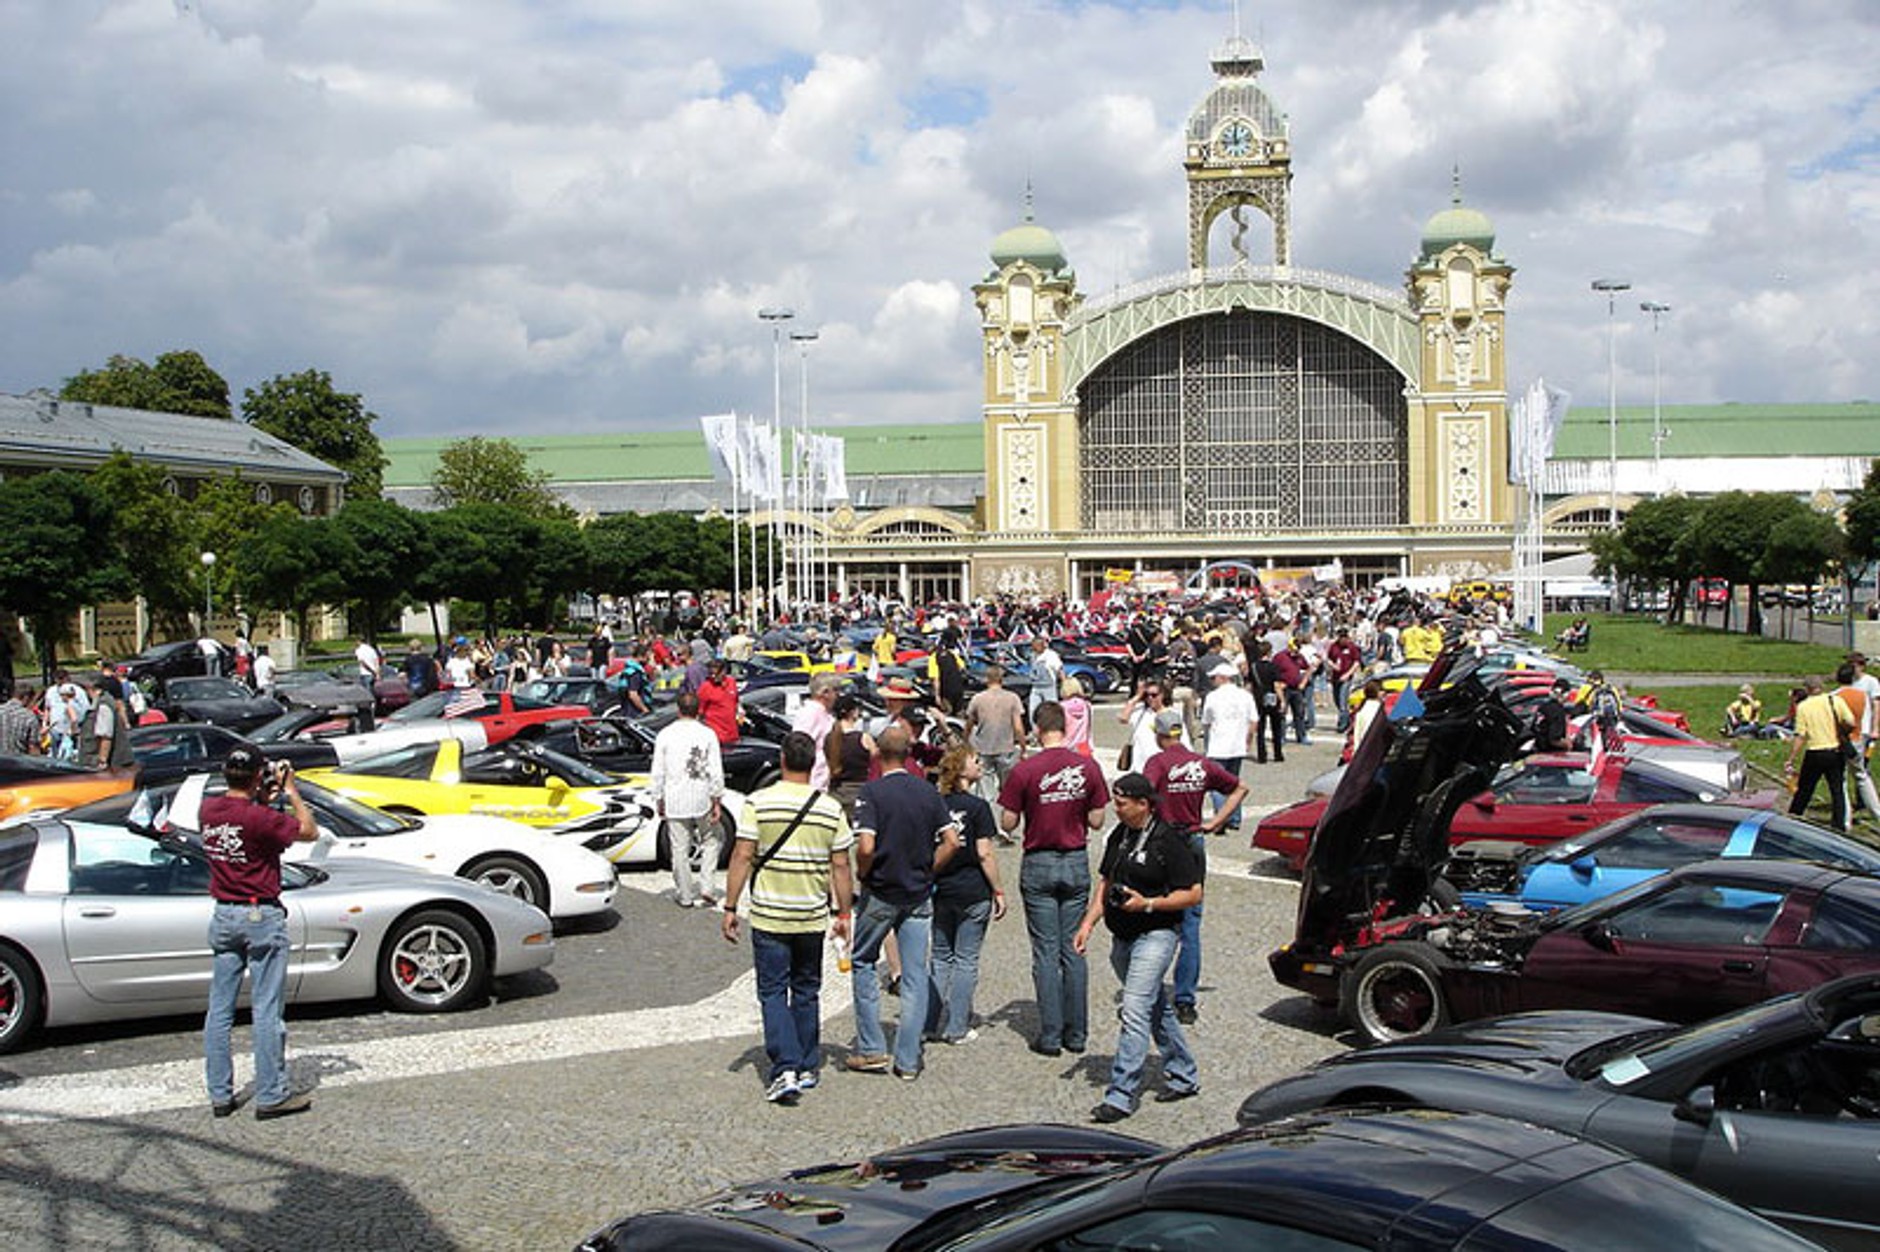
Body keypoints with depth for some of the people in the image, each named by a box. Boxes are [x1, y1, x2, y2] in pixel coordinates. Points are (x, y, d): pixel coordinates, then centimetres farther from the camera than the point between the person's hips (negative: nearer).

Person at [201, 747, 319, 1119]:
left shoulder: (207, 809, -1)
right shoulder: (260, 819, -20)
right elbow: (309, 832, -8)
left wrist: (263, 799, 9)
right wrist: (290, 791, -3)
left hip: (223, 916, 7)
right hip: (261, 918, -7)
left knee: (219, 1009, 11)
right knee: (266, 1011, 0)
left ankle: (220, 1095, 16)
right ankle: (271, 1097, 5)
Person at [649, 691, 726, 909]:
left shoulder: (665, 735, -3)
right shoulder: (707, 734, -4)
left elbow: (658, 773, -1)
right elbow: (716, 772, -4)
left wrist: (659, 801, 9)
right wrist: (717, 802, 3)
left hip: (675, 801, 0)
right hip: (702, 799, 0)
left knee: (680, 849, 7)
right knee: (710, 841, 18)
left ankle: (685, 895, 14)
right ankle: (706, 887, 8)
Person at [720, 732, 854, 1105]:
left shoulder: (758, 804, -9)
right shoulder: (831, 809, -2)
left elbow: (742, 858, -10)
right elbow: (841, 867, 0)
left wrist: (730, 908, -4)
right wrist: (843, 914, 10)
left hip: (769, 916, -2)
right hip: (813, 917, 2)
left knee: (773, 992, 3)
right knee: (806, 991, 16)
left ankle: (785, 1069, -9)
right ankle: (807, 1067, 22)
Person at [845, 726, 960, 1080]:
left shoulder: (872, 793, -12)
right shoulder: (928, 791, 1)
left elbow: (866, 847, -22)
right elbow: (952, 841, -2)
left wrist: (863, 874, -3)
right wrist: (926, 872, 8)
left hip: (880, 894, -3)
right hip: (919, 896, 3)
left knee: (863, 962, 16)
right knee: (915, 975, 7)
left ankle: (871, 1049, 13)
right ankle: (908, 1061, 9)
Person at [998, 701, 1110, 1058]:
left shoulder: (1024, 771, -12)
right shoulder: (1089, 768, -4)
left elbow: (1008, 823, -8)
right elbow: (1097, 821, 1)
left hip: (1039, 865, -2)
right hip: (1076, 862, 3)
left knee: (1046, 953, 3)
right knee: (1074, 950, 10)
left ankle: (1050, 1036, 5)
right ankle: (1076, 1034, 14)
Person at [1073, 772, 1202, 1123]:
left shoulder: (1169, 841, -13)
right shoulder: (1119, 836, 10)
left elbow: (1193, 894, -12)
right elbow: (1105, 883, 18)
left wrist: (1148, 904, -20)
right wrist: (1088, 923, 8)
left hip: (1155, 935, -8)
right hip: (1122, 937, 8)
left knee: (1135, 1012, -13)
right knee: (1157, 1009, 17)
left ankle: (1121, 1096, -13)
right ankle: (1184, 1077, 31)